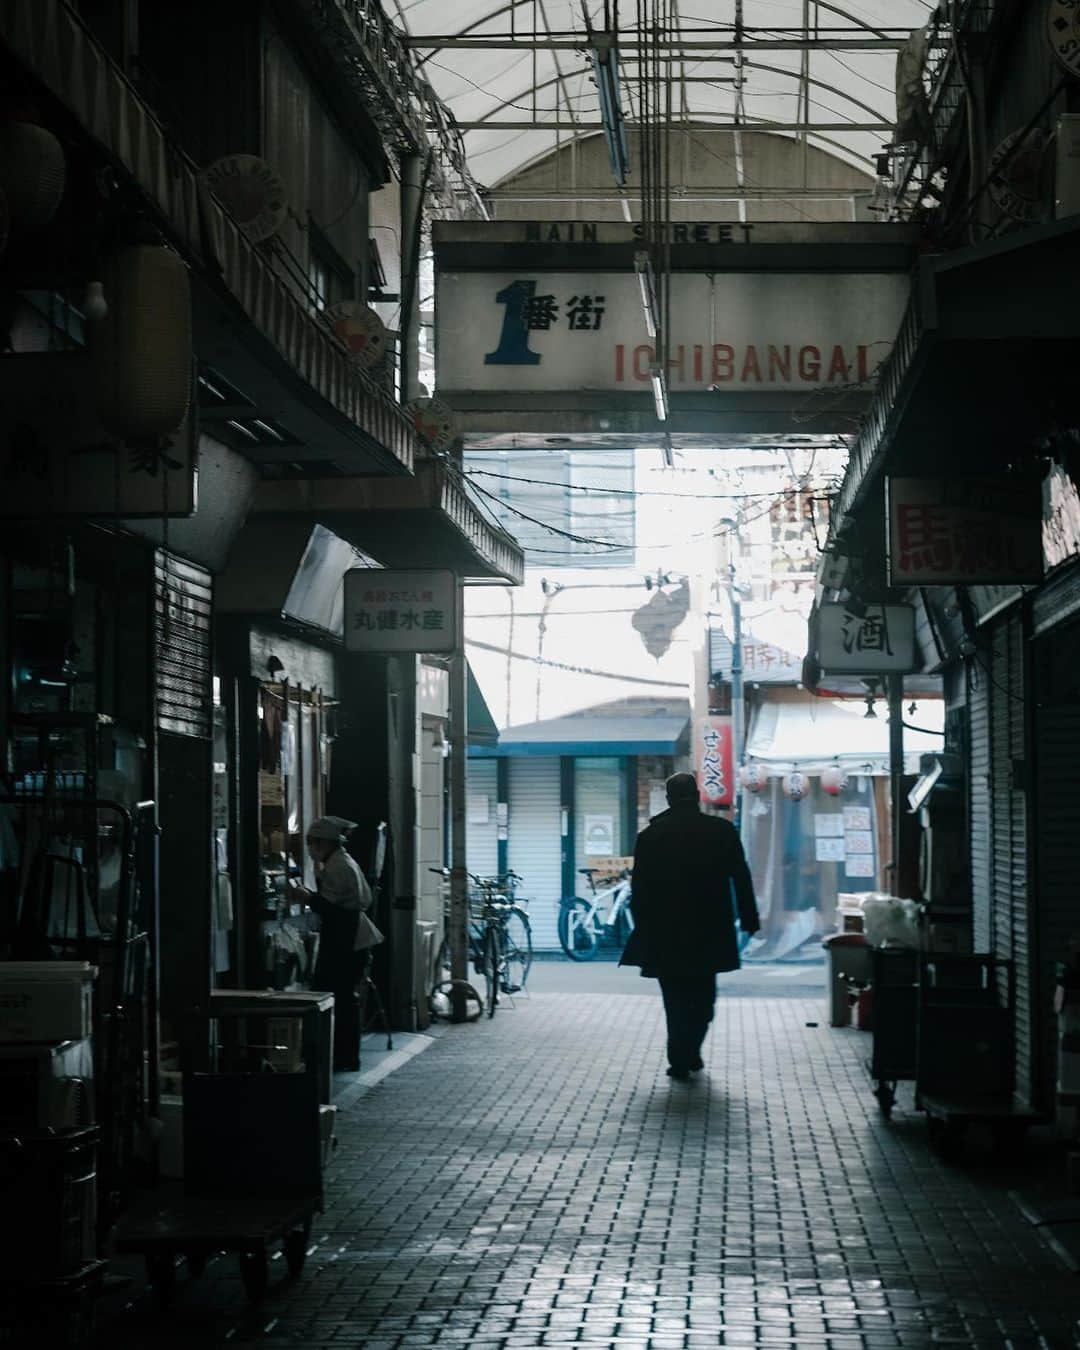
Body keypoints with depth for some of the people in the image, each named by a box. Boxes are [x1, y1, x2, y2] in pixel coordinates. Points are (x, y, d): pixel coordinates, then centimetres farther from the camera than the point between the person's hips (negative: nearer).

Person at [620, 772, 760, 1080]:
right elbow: (741, 879, -1)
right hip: (709, 931, 0)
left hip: (665, 931, 0)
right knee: (702, 996, 15)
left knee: (676, 998, 8)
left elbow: (639, 887, -2)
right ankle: (690, 1053, 6)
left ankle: (680, 1060, 4)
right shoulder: (723, 831, -3)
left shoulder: (650, 836, -3)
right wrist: (749, 919, 6)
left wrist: (643, 928, 5)